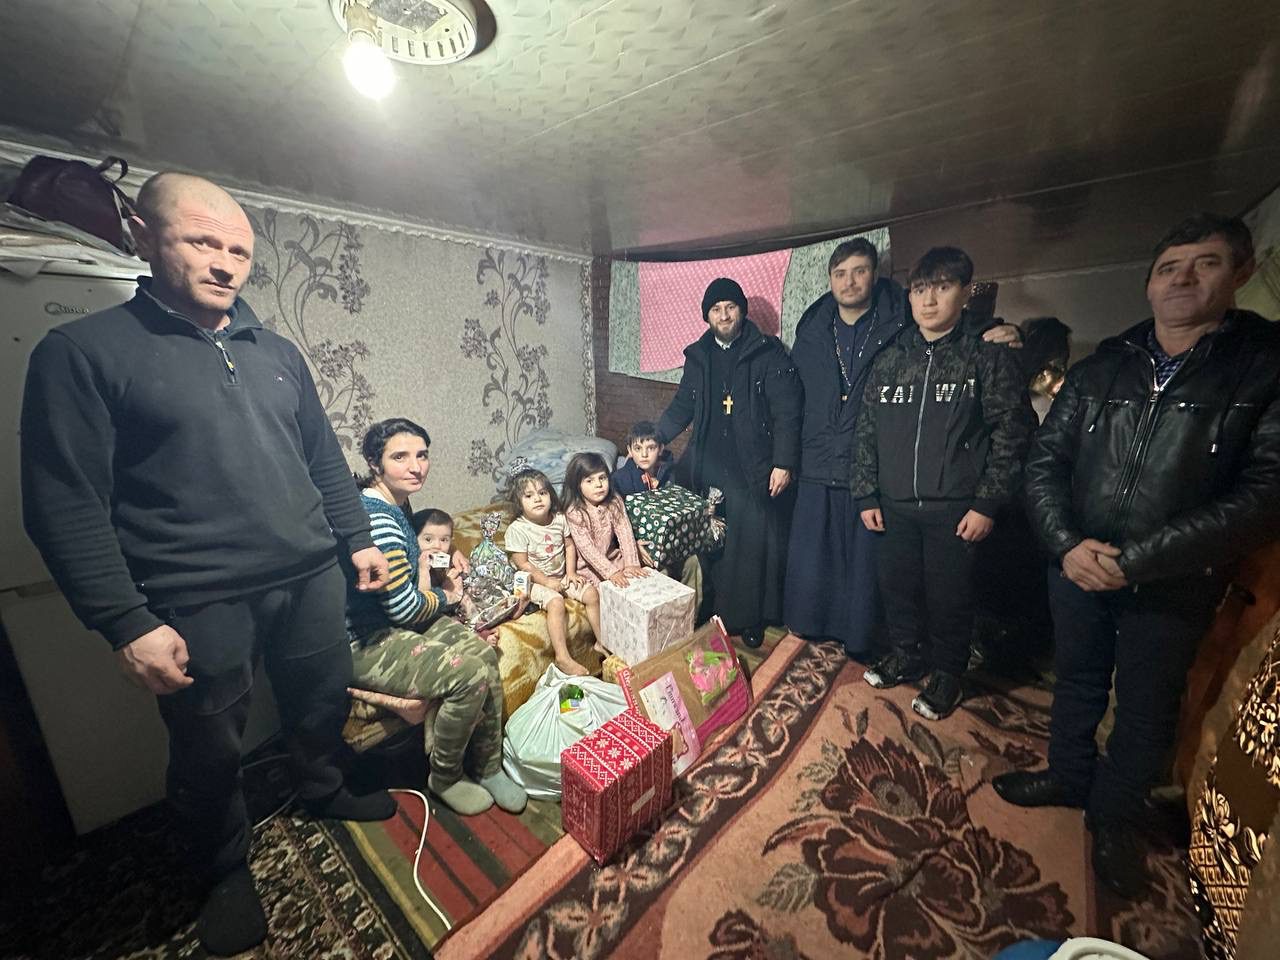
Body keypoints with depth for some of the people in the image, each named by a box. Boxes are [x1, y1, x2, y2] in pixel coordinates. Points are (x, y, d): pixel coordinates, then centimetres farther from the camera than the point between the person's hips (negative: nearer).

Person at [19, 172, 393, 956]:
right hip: (198, 608, -4)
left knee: (325, 701, 22)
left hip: (311, 580, 5)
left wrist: (357, 539, 11)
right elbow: (67, 508, -10)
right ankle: (227, 872, 42)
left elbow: (326, 459, 13)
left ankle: (323, 791, 50)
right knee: (211, 754, 15)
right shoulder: (83, 351, -5)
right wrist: (127, 623, -15)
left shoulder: (277, 352, 10)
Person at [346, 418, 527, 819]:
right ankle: (445, 778, 8)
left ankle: (488, 767, 10)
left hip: (394, 622, 9)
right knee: (471, 674, -20)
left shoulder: (396, 504, 6)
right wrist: (446, 598, -5)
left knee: (484, 653, -6)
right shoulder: (377, 518, -26)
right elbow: (405, 608, -24)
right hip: (366, 645, -9)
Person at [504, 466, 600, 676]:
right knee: (556, 603, -30)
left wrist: (571, 572, -4)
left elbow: (569, 546, 7)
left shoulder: (559, 519, -3)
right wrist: (548, 582, -16)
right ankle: (563, 657, -21)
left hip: (562, 576, 6)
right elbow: (523, 564, -16)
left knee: (592, 593, -8)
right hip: (536, 581, -5)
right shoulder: (517, 529, -18)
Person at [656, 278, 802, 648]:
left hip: (754, 466, -3)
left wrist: (783, 463, -13)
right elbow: (682, 407, 18)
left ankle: (750, 617, 19)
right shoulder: (698, 356, 11)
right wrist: (652, 441, 10)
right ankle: (712, 607, 25)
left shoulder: (769, 353, -3)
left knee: (752, 541, 0)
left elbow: (787, 413, -7)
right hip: (708, 463, 4)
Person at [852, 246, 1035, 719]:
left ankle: (947, 672, 31)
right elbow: (866, 431, 8)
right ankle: (905, 654, 37)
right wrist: (866, 495, 4)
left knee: (949, 595, 8)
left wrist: (987, 503, -9)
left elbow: (1012, 433, -4)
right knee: (896, 585, 14)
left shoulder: (989, 357, -2)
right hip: (896, 504, 4)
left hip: (955, 507, -3)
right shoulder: (889, 360, 7)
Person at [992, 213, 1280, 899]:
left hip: (1173, 585, -2)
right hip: (1077, 569, 3)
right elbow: (1045, 461, 0)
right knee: (1077, 683, 20)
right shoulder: (1099, 369, 2)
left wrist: (1134, 560, -23)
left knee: (1146, 710, 16)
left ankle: (1114, 819, 40)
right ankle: (1069, 777, 45)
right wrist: (1067, 543, -16)